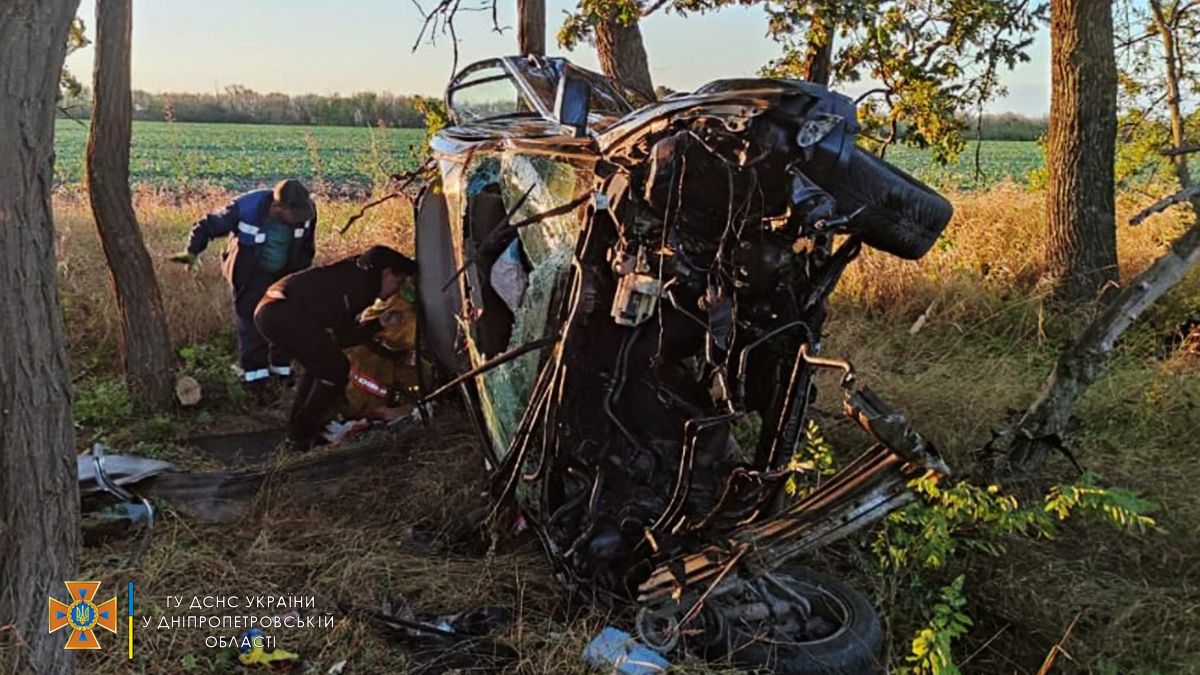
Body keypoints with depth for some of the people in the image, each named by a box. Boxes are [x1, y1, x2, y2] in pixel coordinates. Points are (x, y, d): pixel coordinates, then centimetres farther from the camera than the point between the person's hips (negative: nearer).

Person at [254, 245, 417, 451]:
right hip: (282, 313, -11)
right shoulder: (364, 282, -7)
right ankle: (301, 437, 4)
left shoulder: (355, 273, 22)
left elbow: (340, 331, 21)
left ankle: (296, 430, 30)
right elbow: (342, 338, -5)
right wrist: (379, 325, 3)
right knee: (336, 368, -3)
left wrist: (378, 323, 15)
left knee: (319, 364, 25)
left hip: (267, 310, 11)